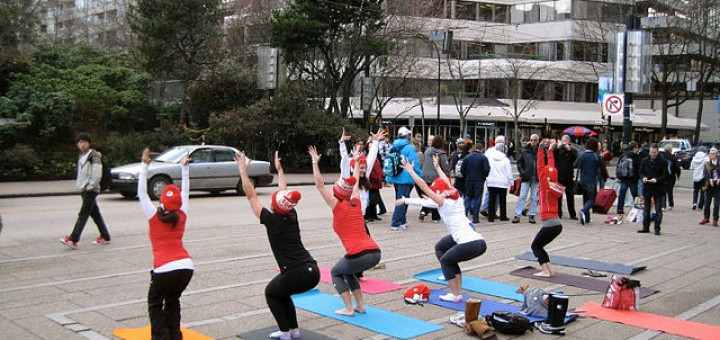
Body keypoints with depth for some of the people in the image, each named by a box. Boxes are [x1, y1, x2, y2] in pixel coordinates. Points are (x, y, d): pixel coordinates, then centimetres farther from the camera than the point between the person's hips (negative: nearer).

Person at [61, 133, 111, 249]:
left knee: (83, 214, -13)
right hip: (83, 189, 9)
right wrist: (79, 185, 14)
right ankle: (105, 237, 19)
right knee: (95, 214, 12)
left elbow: (97, 174, -15)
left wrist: (90, 186, -16)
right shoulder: (81, 156, 17)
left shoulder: (94, 156, -9)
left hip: (91, 190, -9)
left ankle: (73, 240, -19)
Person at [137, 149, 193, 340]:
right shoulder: (182, 216, 8)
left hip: (164, 268, -4)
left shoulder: (153, 217, 0)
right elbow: (185, 192, 21)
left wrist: (145, 166, 8)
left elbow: (142, 193, 6)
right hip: (186, 266, 4)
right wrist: (184, 167, 27)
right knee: (173, 300, 26)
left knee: (155, 304, 18)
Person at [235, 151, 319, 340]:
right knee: (280, 291, 31)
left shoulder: (272, 220, -5)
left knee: (271, 293, 24)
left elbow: (251, 196, 2)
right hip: (313, 272, 7)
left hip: (297, 275, -7)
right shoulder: (292, 217, 11)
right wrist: (279, 169, 40)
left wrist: (243, 170, 8)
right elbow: (284, 193, 28)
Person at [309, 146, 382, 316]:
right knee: (347, 271, 31)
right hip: (375, 253, 6)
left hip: (358, 255, -6)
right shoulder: (356, 203, 14)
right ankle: (360, 305, 24)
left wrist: (315, 163, 7)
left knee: (336, 273, 22)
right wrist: (356, 161, 42)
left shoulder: (337, 206, 0)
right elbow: (356, 182, 31)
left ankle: (349, 308, 11)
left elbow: (320, 185, 2)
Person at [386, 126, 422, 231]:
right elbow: (415, 164, -15)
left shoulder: (393, 148, 6)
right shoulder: (409, 148, -14)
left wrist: (388, 175, 21)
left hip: (395, 178, 7)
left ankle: (402, 221, 31)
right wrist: (419, 176, -5)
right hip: (405, 178, -7)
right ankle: (396, 224, -6)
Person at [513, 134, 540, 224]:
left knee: (534, 197, 7)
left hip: (536, 178, 0)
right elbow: (519, 162, 9)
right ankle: (517, 215, 3)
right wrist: (522, 172, -2)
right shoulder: (525, 150, 1)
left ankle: (532, 215, 15)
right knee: (522, 196, 0)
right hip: (526, 178, 0)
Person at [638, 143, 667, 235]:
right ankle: (646, 227, 21)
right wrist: (643, 177, -10)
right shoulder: (645, 161, 6)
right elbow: (641, 172, 11)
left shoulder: (663, 162, -4)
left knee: (658, 210, -2)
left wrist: (657, 179, -22)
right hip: (647, 188, 4)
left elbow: (665, 175, -6)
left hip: (658, 189, -4)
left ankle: (657, 228, 4)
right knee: (646, 209, 12)